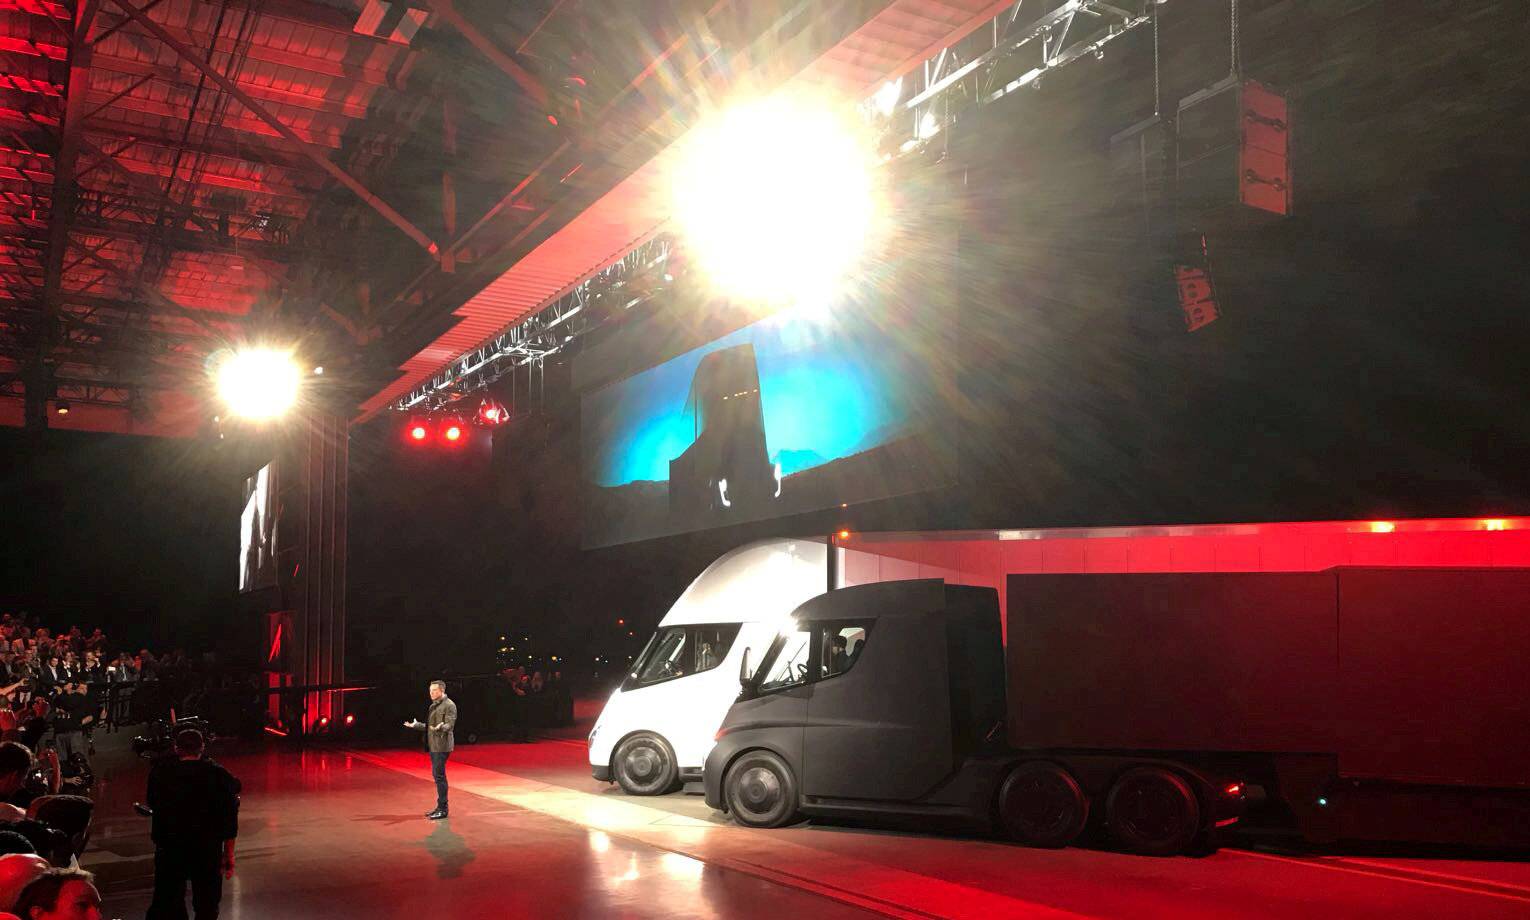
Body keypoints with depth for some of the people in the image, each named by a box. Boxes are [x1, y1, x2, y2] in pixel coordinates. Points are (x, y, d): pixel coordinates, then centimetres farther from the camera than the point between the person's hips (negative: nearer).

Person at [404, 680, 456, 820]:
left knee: (439, 776, -9)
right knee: (437, 776, 13)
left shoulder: (449, 705, -11)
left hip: (442, 746, -9)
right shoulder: (433, 706, 17)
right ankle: (440, 808, 21)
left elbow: (450, 725, -19)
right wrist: (416, 725, 26)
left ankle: (442, 809, -4)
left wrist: (440, 727, -38)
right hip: (433, 745, 9)